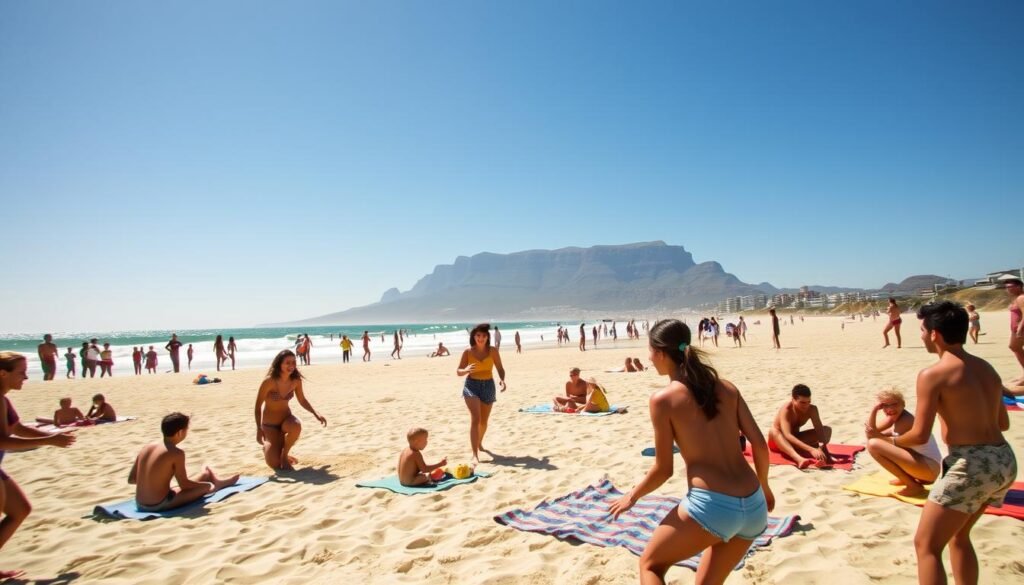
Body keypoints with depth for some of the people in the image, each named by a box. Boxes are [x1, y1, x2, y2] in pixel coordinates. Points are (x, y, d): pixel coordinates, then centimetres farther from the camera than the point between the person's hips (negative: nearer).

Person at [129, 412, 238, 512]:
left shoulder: (146, 448, 2)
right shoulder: (176, 453, -17)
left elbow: (131, 479, 7)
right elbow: (184, 484, -10)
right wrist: (209, 485, 6)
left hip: (140, 505, 7)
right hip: (160, 505, -7)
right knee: (206, 485, 11)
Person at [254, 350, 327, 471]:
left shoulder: (296, 380, -11)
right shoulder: (269, 381, -23)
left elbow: (302, 400, 6)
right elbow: (258, 406, -15)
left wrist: (316, 414, -6)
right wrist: (259, 429, -19)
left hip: (286, 418, 3)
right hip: (269, 424, -3)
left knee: (296, 427, -37)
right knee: (275, 464, -11)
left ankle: (284, 455, -6)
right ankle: (266, 446, 27)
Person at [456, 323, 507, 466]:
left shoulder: (493, 351, -4)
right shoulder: (468, 351, -7)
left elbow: (500, 368, 2)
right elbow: (458, 371, -3)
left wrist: (502, 379, -18)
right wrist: (466, 370, -26)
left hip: (488, 386, 3)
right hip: (472, 385, -2)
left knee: (484, 420, 17)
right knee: (475, 419, -17)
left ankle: (479, 444, 46)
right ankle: (475, 455, -18)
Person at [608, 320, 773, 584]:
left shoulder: (663, 399, -6)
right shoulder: (727, 388, 9)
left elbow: (663, 469, -2)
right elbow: (759, 444, 8)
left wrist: (632, 496, 15)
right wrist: (764, 486, 26)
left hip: (711, 506, -6)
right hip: (754, 508, 6)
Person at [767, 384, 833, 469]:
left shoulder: (812, 409, -14)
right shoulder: (786, 410, -30)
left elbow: (819, 429, -25)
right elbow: (787, 435, -44)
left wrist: (824, 449, -45)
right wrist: (811, 449, -55)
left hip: (795, 441, 5)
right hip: (778, 442, -5)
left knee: (827, 429, -11)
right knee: (773, 431, -42)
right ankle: (799, 459, -64)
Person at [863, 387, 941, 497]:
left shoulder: (906, 420, -17)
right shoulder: (894, 416, 7)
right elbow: (871, 433, 1)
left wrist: (877, 435, -7)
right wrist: (874, 409, -7)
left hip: (929, 468, -10)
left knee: (874, 444, -23)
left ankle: (914, 485, -10)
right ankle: (908, 478, 16)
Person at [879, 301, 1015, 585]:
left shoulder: (932, 374, -12)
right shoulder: (987, 368, 12)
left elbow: (920, 435, -13)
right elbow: (1003, 423, 21)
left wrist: (895, 440, 8)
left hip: (972, 465, -9)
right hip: (1004, 461, 9)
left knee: (926, 544, 1)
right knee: (958, 536, 27)